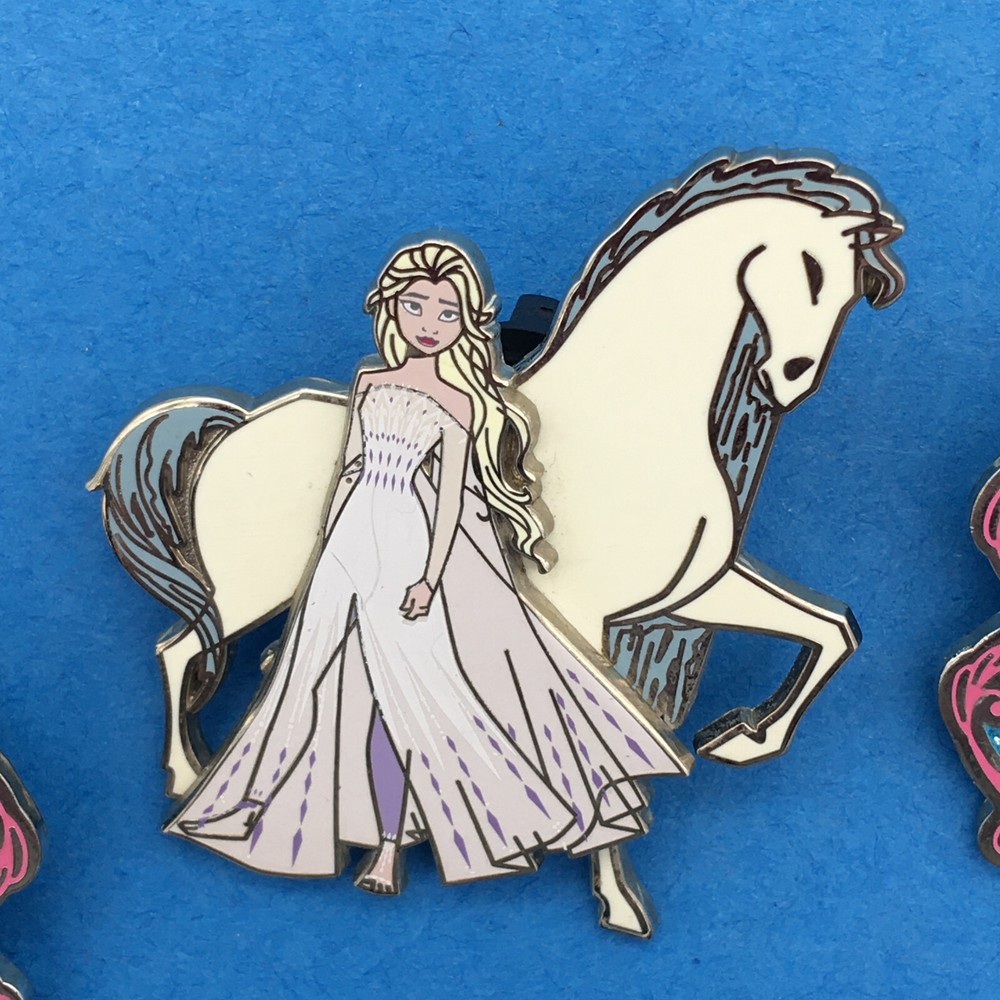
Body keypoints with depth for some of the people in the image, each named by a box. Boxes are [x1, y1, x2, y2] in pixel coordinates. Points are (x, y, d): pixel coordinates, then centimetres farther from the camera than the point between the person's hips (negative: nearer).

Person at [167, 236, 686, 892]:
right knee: (331, 687, 7)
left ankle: (389, 846, 7)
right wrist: (329, 546, 13)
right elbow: (352, 471, 13)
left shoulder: (457, 401, -6)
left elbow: (451, 497, -9)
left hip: (411, 552, -5)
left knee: (398, 694, -3)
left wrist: (430, 578, -15)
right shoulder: (370, 384, 8)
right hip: (353, 545, 5)